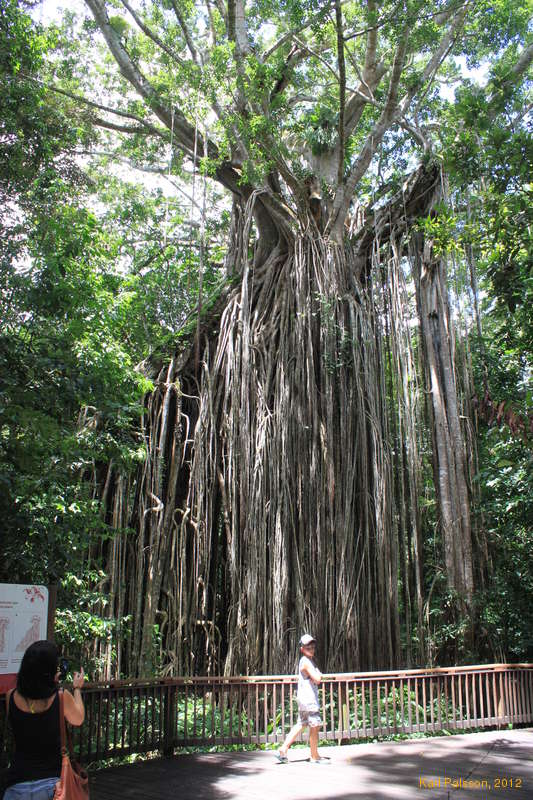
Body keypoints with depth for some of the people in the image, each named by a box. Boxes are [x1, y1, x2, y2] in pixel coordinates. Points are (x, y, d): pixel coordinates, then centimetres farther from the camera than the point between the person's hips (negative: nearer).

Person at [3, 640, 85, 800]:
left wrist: (51, 680, 23)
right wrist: (77, 688, 23)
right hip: (52, 783, -1)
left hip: (17, 786, 1)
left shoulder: (11, 697, -10)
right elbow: (78, 719, 7)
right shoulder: (62, 698, -15)